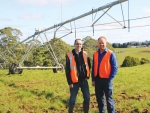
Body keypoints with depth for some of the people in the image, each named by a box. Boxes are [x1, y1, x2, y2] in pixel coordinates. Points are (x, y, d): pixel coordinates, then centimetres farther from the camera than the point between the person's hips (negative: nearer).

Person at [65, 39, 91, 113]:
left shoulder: (85, 54, 4)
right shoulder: (69, 55, -7)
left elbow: (88, 65, 15)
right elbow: (67, 70, -6)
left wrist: (87, 76, 7)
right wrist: (70, 82, -8)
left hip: (84, 80, 4)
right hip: (74, 81, -3)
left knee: (87, 98, 6)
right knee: (72, 99, 2)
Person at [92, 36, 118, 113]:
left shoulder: (110, 54, -7)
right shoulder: (95, 54, 8)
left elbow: (115, 68, -7)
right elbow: (93, 67, 11)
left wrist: (110, 78, -12)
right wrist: (93, 79, 7)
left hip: (106, 79, -5)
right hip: (97, 79, 5)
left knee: (109, 98, 3)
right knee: (99, 98, 12)